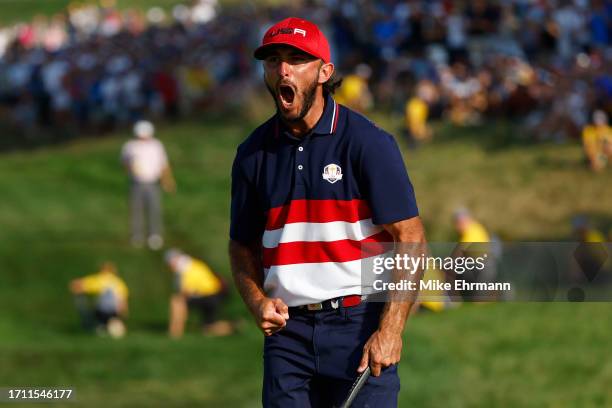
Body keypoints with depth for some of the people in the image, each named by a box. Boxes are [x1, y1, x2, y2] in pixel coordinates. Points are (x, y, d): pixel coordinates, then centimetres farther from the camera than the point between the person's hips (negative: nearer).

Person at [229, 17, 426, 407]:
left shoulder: (368, 142, -5)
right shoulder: (253, 153, 9)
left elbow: (410, 240, -7)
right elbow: (243, 246, 19)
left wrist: (390, 331, -15)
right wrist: (258, 302, -2)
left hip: (361, 327, -4)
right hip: (287, 330, 4)